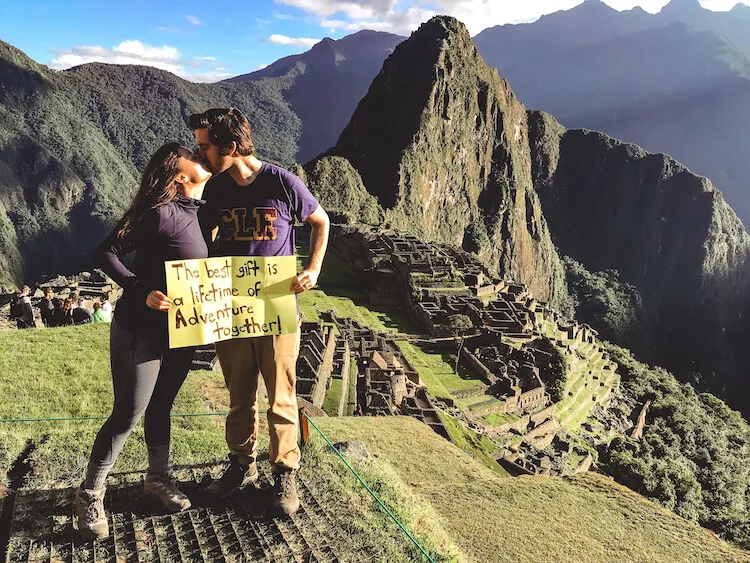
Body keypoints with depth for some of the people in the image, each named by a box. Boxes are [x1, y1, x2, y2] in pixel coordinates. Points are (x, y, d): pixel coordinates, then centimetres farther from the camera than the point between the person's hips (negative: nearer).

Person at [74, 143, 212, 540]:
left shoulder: (190, 211, 7)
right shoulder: (160, 213, -20)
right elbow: (105, 252, -21)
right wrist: (141, 291, -29)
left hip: (179, 332, 8)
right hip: (142, 331, -7)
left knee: (161, 407, 20)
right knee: (127, 415, 2)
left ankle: (158, 477, 37)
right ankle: (90, 494, 21)